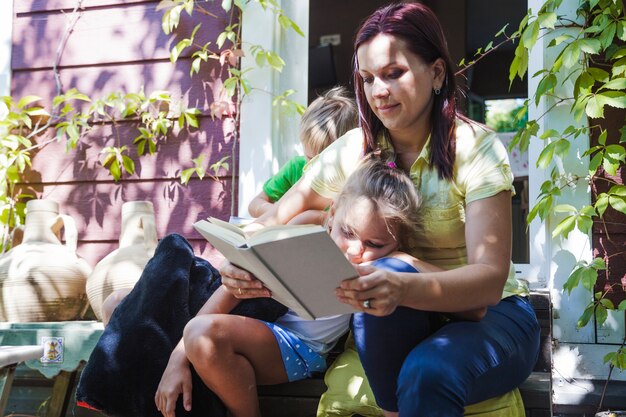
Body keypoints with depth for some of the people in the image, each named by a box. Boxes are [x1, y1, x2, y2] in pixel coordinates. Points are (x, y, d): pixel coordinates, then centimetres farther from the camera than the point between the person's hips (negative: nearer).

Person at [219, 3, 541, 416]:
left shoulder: (476, 149, -15)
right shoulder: (352, 152, -3)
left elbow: (490, 279, -26)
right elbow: (273, 223, -2)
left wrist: (405, 289, -46)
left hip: (489, 315, -4)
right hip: (401, 322, 4)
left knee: (426, 373, -36)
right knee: (377, 299, -30)